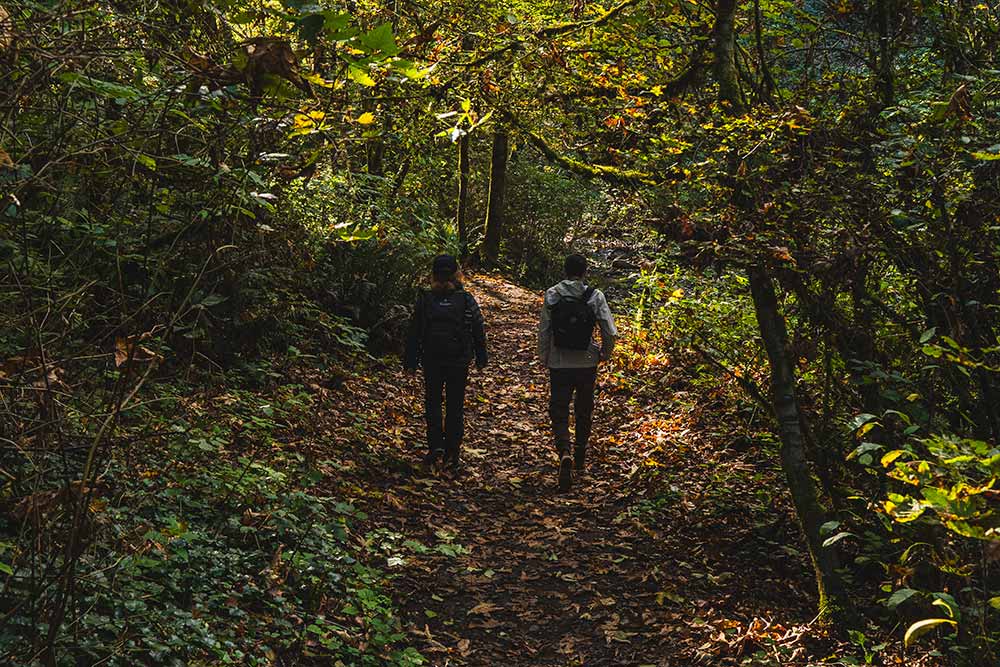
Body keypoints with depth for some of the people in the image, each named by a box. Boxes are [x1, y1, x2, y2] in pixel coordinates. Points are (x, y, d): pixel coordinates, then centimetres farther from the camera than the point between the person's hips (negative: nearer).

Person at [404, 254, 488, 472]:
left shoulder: (424, 299, -5)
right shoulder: (467, 300, -5)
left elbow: (413, 334, -1)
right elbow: (479, 332, 2)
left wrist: (411, 362, 6)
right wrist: (481, 358, 14)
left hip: (432, 362, 0)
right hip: (459, 363, 0)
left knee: (432, 403, 14)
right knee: (455, 407, 9)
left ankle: (436, 445, -1)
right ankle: (452, 453, 11)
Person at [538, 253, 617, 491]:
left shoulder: (551, 295, -6)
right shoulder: (595, 296, -7)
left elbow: (543, 331, -3)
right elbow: (610, 332, -9)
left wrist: (544, 360, 10)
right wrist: (605, 354, 10)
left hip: (559, 363, -1)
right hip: (587, 363, 1)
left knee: (559, 411, 3)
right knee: (584, 411, 18)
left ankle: (565, 452, -21)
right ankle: (580, 458, 30)